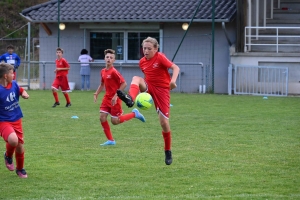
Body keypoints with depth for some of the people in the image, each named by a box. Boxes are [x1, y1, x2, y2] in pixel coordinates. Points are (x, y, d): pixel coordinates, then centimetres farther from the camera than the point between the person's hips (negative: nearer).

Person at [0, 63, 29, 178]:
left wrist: (24, 94, 0)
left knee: (20, 146, 8)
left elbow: (21, 91, 21)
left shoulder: (14, 84, -2)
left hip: (17, 120, 6)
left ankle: (20, 169, 34)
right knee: (13, 140, -31)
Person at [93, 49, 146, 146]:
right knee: (102, 117, -4)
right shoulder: (103, 71, 6)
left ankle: (134, 114, 17)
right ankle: (111, 140, 8)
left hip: (115, 99, -7)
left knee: (115, 121, -3)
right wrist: (96, 93, 8)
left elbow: (124, 84, -20)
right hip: (107, 97, 7)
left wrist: (116, 96, -21)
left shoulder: (114, 72, -18)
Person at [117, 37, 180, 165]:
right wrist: (144, 90, 15)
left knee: (164, 122, -5)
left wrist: (173, 80, -37)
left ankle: (168, 152, 14)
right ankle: (130, 99, -56)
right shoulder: (142, 62, 5)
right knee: (136, 79, -26)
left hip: (162, 89, -4)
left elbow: (175, 68, -19)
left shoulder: (160, 57, -11)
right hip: (149, 87, 4)